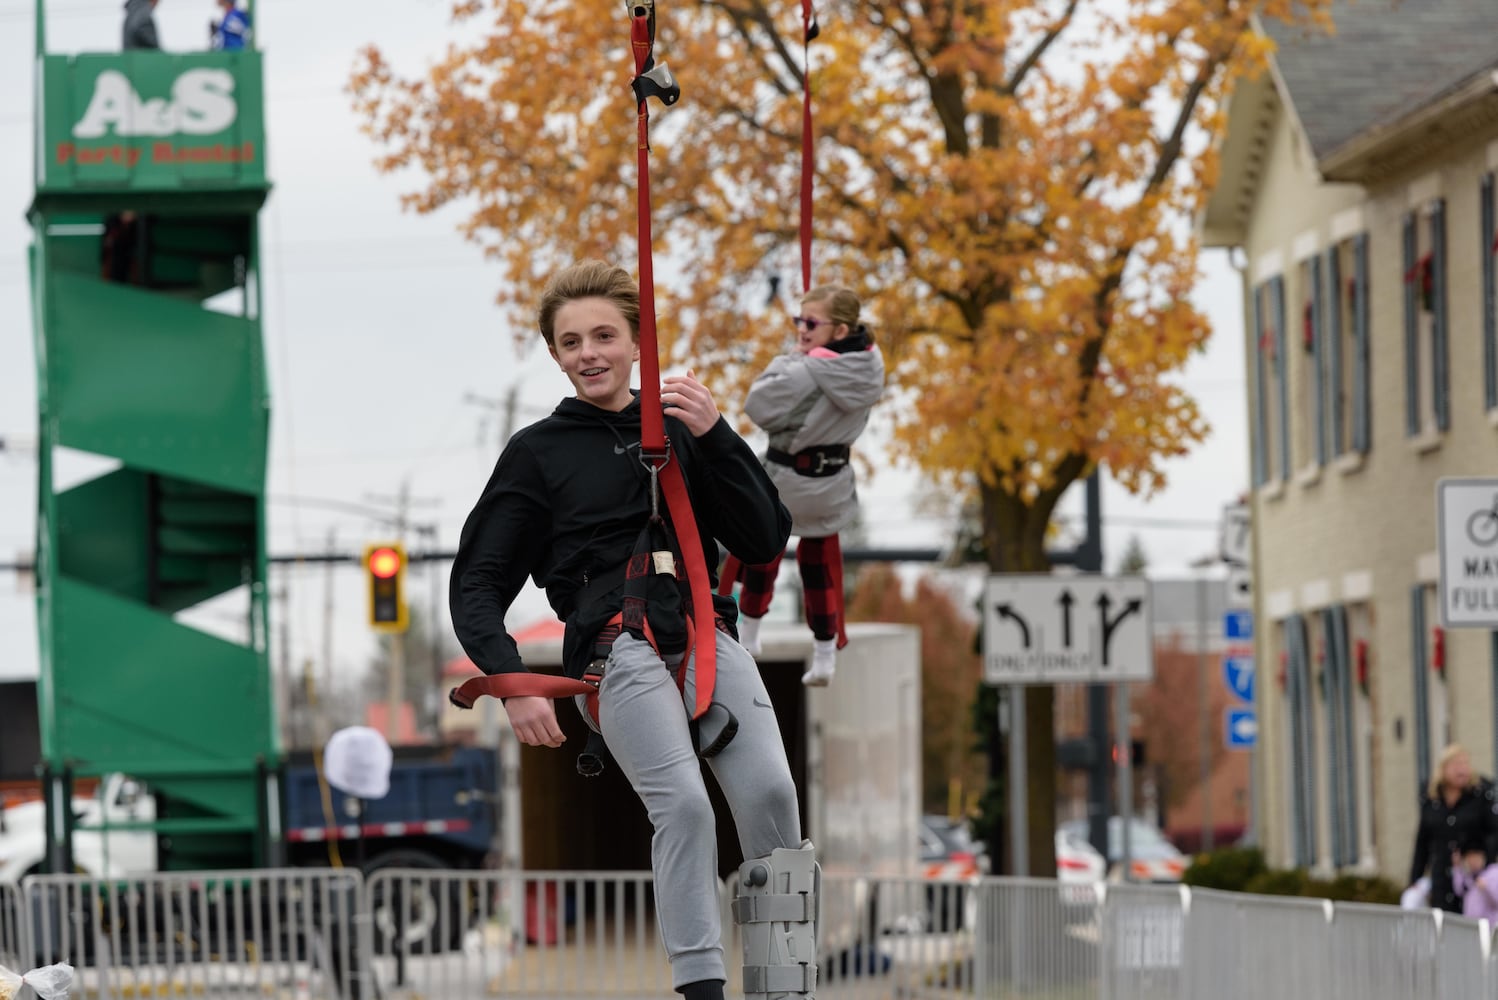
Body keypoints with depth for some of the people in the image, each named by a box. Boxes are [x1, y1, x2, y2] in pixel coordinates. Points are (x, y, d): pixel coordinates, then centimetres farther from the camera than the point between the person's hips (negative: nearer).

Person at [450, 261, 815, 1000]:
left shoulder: (682, 431, 20)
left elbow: (764, 541, 10)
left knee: (769, 793, -22)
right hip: (617, 650, -2)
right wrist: (511, 683, -5)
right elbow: (477, 585, 12)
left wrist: (714, 437, -2)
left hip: (709, 635, 2)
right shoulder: (538, 452, 14)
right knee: (684, 806, -26)